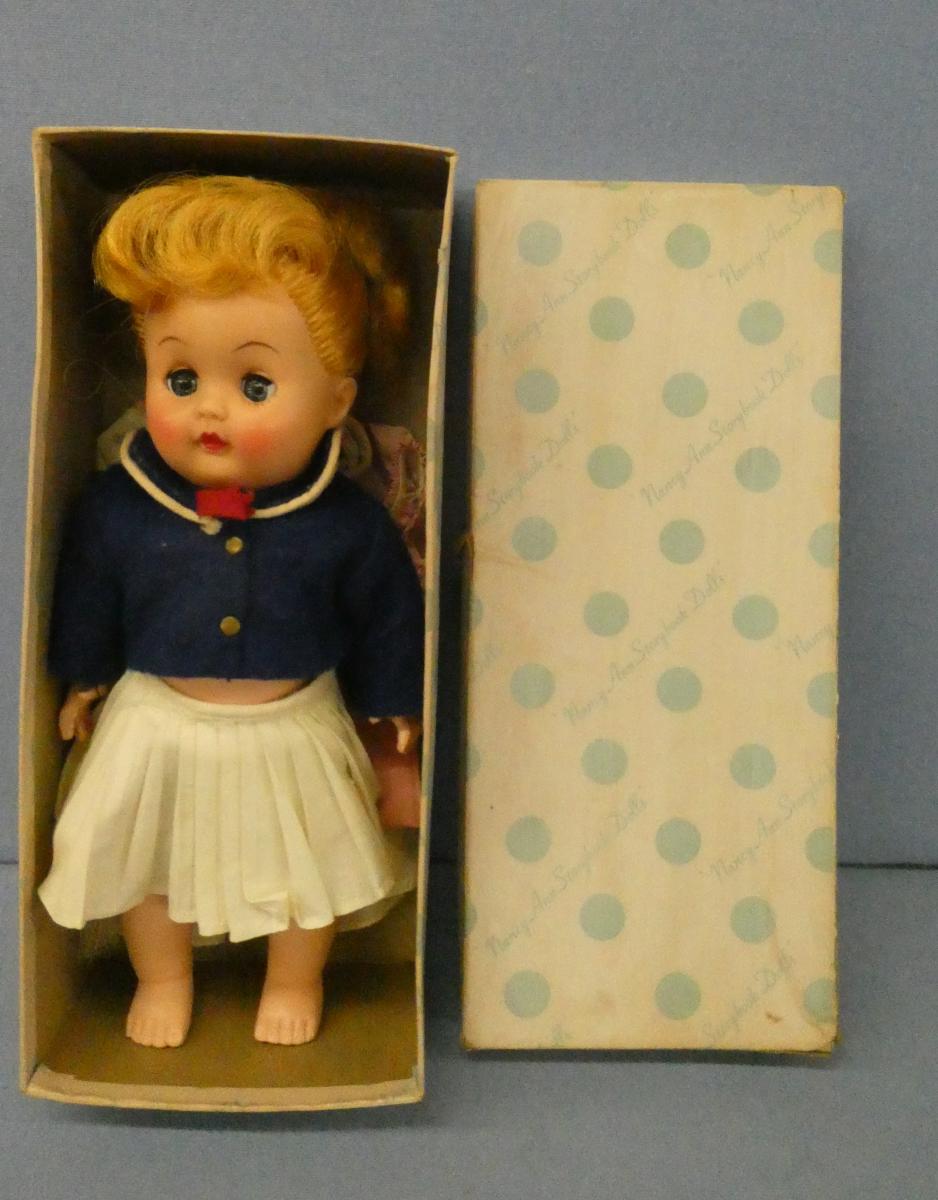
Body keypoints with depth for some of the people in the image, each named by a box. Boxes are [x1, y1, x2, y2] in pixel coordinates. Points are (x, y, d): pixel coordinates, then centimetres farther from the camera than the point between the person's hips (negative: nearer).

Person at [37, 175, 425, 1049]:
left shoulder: (349, 525, -21)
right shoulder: (115, 508, -16)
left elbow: (386, 619, -6)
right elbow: (87, 604, 1)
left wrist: (392, 709, 2)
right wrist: (82, 682, 12)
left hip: (296, 733, -1)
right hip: (158, 731, 2)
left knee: (306, 869, 19)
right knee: (146, 860, 21)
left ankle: (294, 980, 49)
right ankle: (162, 980, 51)